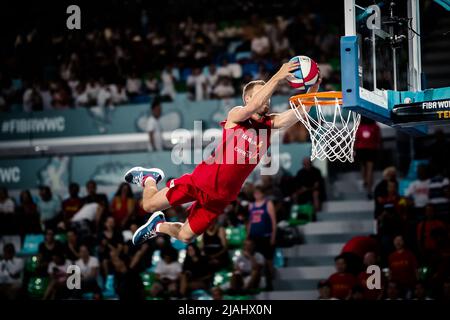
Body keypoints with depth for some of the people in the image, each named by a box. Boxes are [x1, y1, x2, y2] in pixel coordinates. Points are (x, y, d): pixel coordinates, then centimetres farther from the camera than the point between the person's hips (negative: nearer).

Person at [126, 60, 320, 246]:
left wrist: (313, 86, -32)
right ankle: (149, 178, 36)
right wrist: (277, 77, -45)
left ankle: (158, 226, 43)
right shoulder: (235, 115, -13)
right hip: (202, 180, -4)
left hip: (221, 197, 4)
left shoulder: (270, 125, -1)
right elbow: (254, 107, -36)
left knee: (185, 237, 11)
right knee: (149, 205, 3)